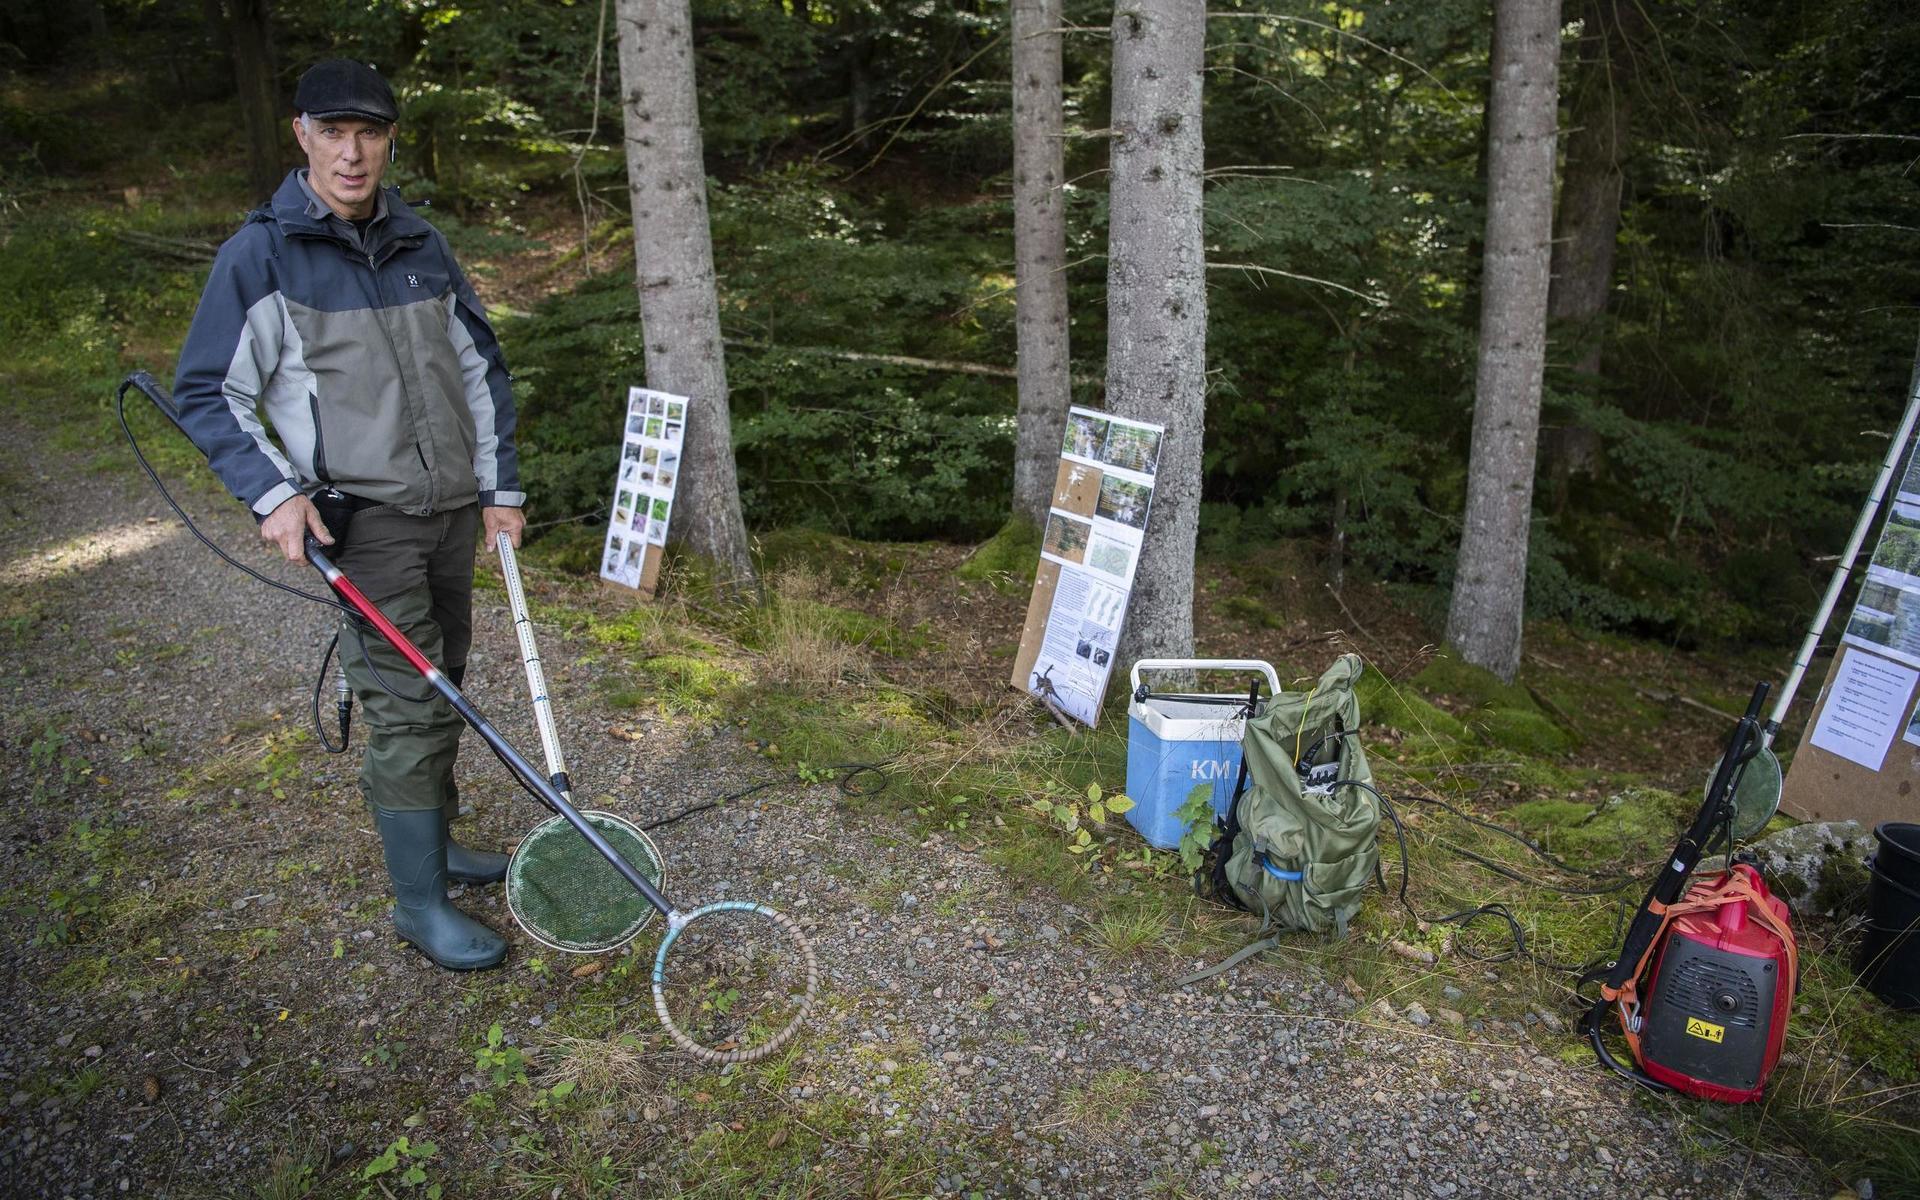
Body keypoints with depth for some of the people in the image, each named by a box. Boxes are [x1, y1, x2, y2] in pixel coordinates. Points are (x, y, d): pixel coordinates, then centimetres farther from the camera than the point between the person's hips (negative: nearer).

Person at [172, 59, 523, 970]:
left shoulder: (421, 245, 7)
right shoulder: (262, 254, -8)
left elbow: (480, 368, 15)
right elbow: (206, 393, -4)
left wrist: (500, 486, 10)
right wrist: (272, 492, -17)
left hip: (453, 514, 6)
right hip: (366, 524, -6)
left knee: (439, 691, 16)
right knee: (409, 707, -7)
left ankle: (431, 838, 34)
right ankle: (419, 902, 6)